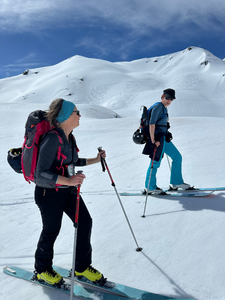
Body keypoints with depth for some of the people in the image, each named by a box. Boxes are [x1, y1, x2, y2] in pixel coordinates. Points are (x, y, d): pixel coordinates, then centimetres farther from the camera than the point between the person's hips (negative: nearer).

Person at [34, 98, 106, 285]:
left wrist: (95, 160, 15)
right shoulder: (53, 139, -25)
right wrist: (68, 181, -40)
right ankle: (42, 269, 38)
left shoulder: (69, 137, 3)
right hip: (49, 193, -8)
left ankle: (82, 267, 26)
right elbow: (41, 174, -28)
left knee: (85, 222, 6)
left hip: (68, 190, 8)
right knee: (51, 231, 9)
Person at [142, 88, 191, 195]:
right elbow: (151, 123, -22)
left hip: (164, 138, 10)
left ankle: (176, 182, 22)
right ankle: (150, 187, 11)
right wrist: (153, 140, -26)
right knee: (155, 162, -4)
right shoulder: (158, 106, -13)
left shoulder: (164, 108, 16)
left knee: (177, 157, 12)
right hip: (158, 139, -10)